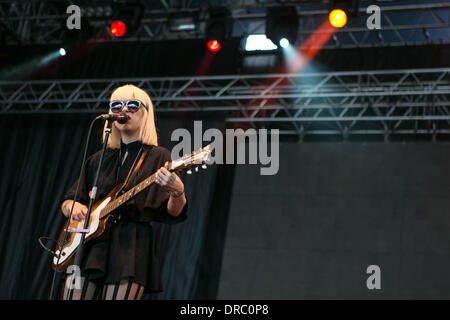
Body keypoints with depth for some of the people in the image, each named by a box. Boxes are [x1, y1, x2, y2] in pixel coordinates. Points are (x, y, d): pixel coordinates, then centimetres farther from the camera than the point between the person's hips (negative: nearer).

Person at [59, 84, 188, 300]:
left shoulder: (158, 157, 6)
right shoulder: (99, 160, 20)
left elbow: (172, 213, -4)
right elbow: (66, 201, 23)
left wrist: (177, 193, -27)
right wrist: (73, 207, -1)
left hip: (131, 248, -4)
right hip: (87, 246, 4)